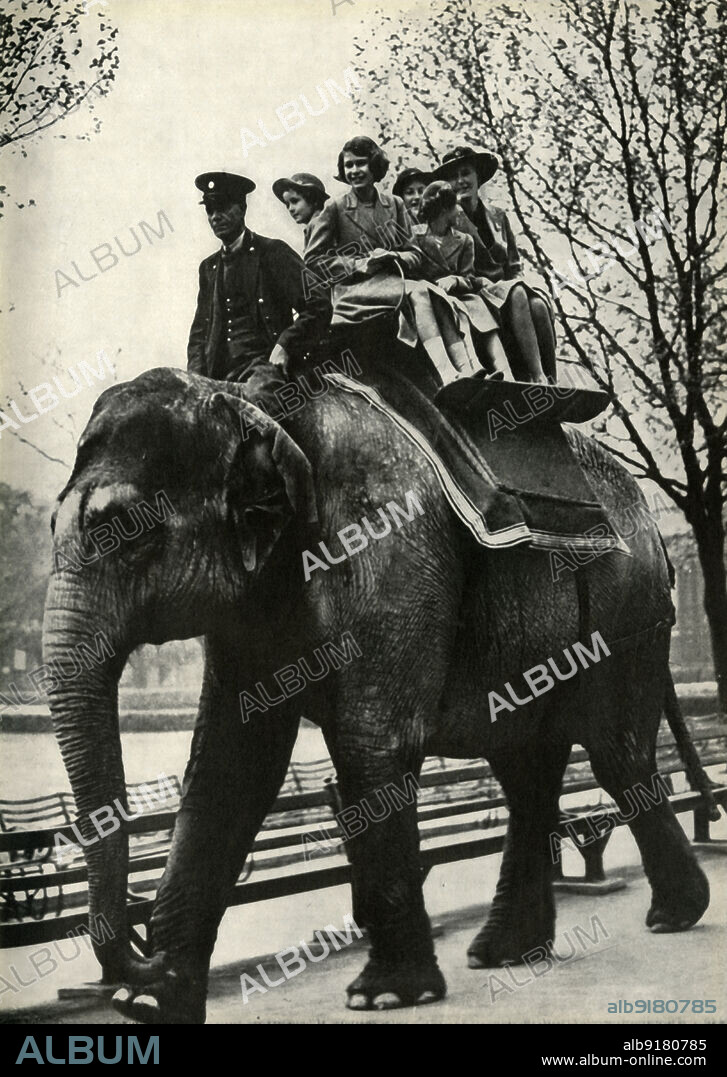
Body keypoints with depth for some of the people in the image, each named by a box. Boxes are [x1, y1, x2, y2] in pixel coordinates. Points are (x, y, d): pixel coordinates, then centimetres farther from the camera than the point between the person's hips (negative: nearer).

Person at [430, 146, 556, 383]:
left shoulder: (497, 217, 19)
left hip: (505, 286, 4)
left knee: (538, 304, -29)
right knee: (516, 294, -34)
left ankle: (550, 381, -36)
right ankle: (537, 378, -44)